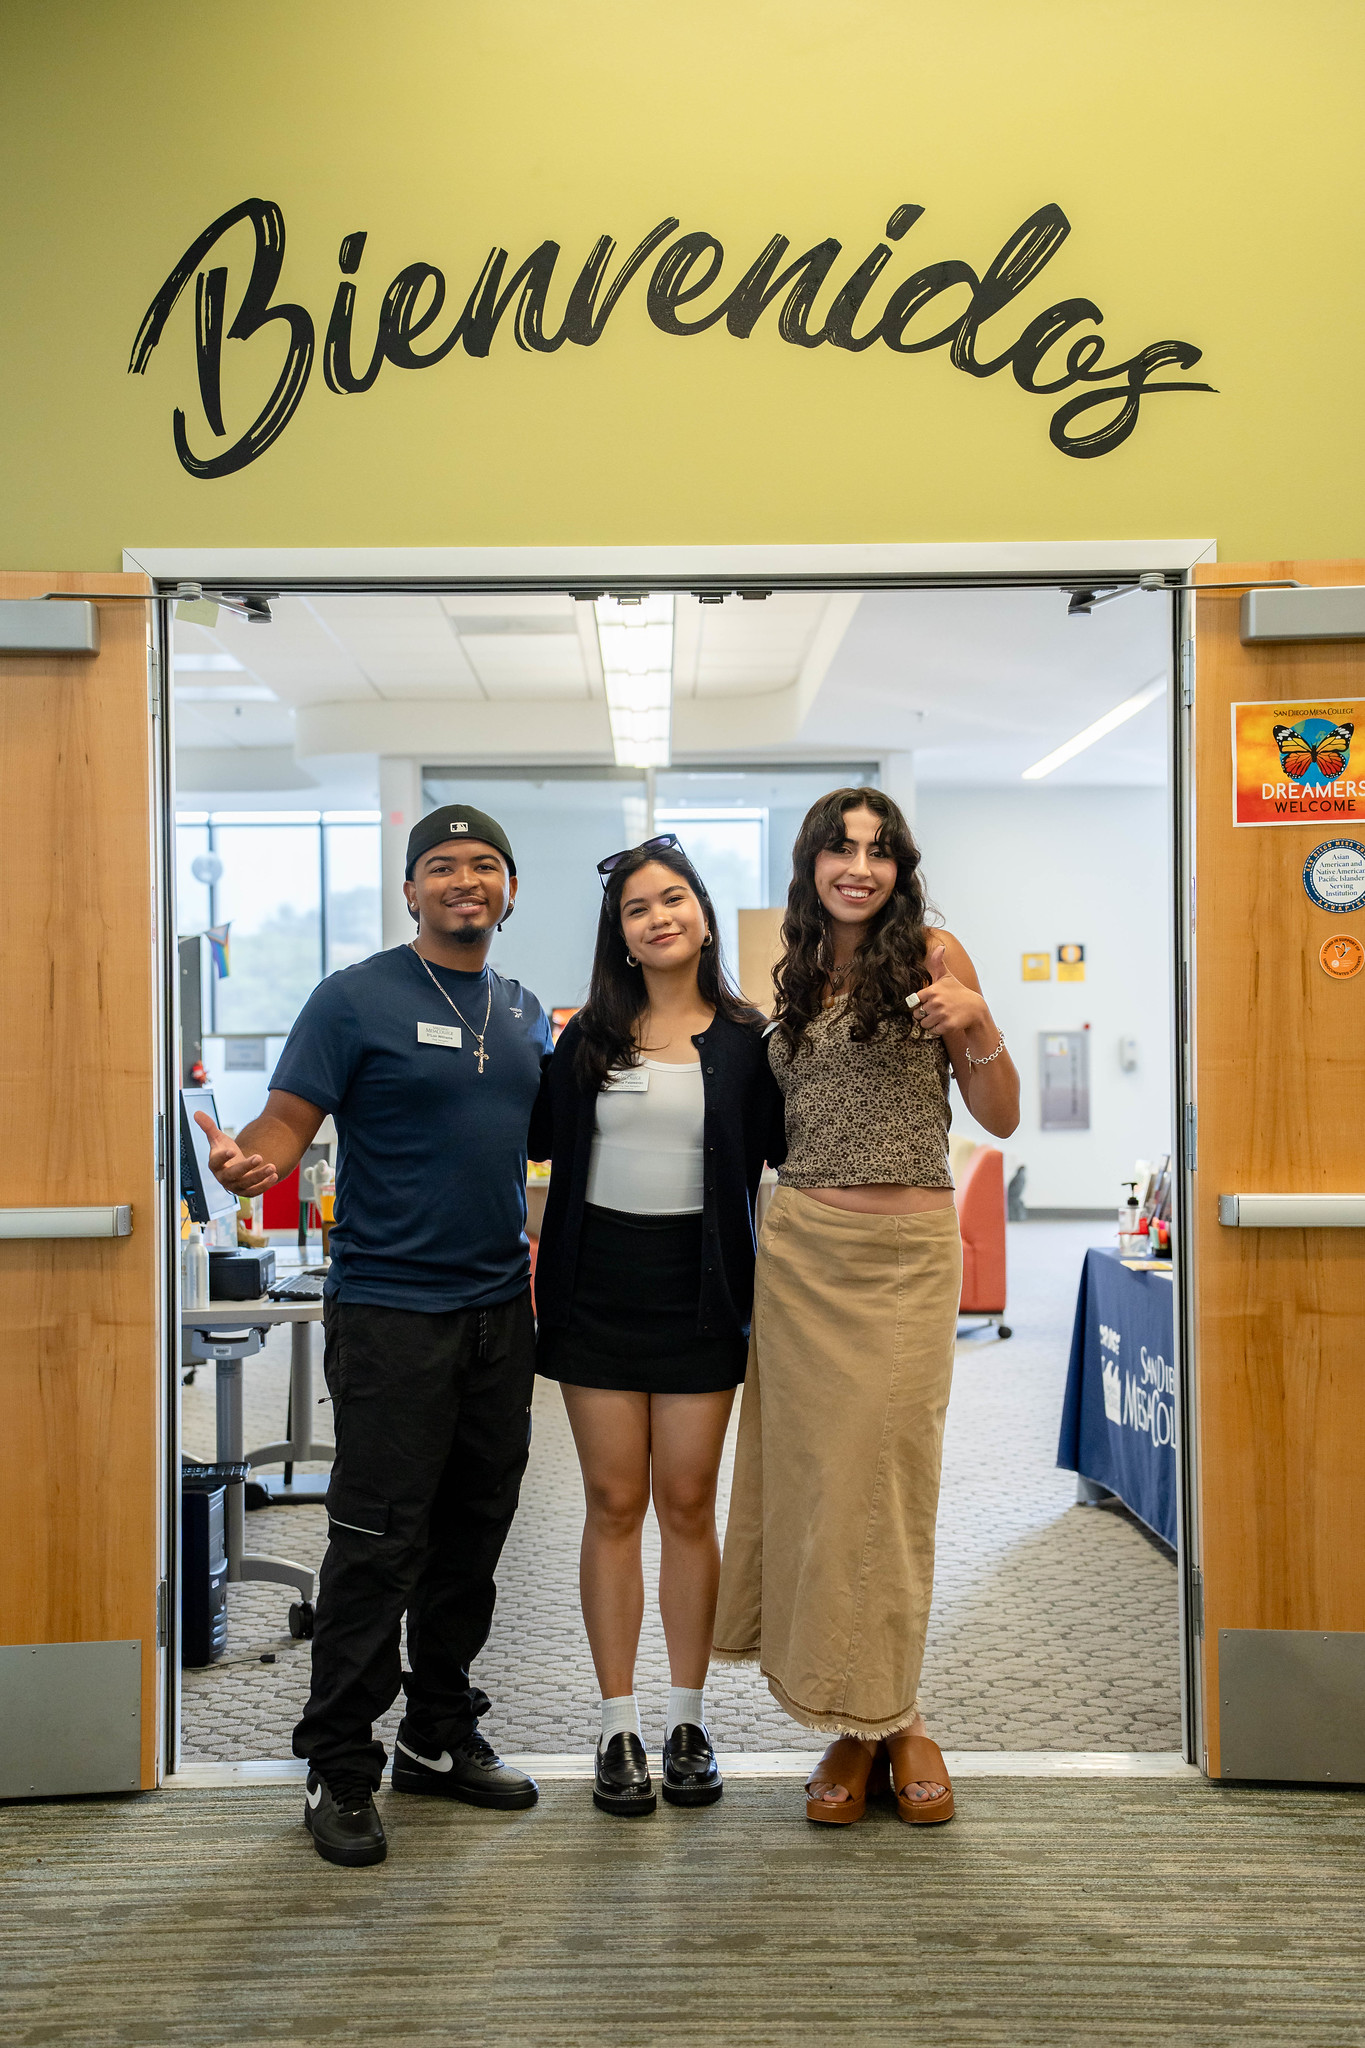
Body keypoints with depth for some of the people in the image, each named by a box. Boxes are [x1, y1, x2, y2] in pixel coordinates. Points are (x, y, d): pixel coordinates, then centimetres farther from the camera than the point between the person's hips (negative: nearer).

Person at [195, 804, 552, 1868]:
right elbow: (287, 1123, -11)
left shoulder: (525, 1011, 13)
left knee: (471, 1538, 13)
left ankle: (441, 1736, 29)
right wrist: (246, 1161, -32)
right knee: (377, 1544, -2)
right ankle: (340, 1768, 13)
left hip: (500, 1308, 6)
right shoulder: (357, 998, -5)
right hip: (390, 1311, -6)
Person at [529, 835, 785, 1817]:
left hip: (699, 1289, -1)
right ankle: (619, 1728, 15)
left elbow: (781, 1151, 1)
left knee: (688, 1504, 5)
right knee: (614, 1504, 5)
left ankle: (690, 1722, 19)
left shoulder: (745, 1039, 3)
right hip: (599, 1285, 1)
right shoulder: (589, 1037, 7)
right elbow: (540, 1137, 11)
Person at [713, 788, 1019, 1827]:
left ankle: (897, 1714, 16)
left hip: (910, 1253, -4)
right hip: (801, 1251, 4)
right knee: (810, 1475, 3)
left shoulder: (932, 953, 2)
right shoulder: (798, 976, 15)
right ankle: (855, 1726, 16)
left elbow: (1000, 1116, 0)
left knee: (886, 1478, -3)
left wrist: (976, 1020, -16)